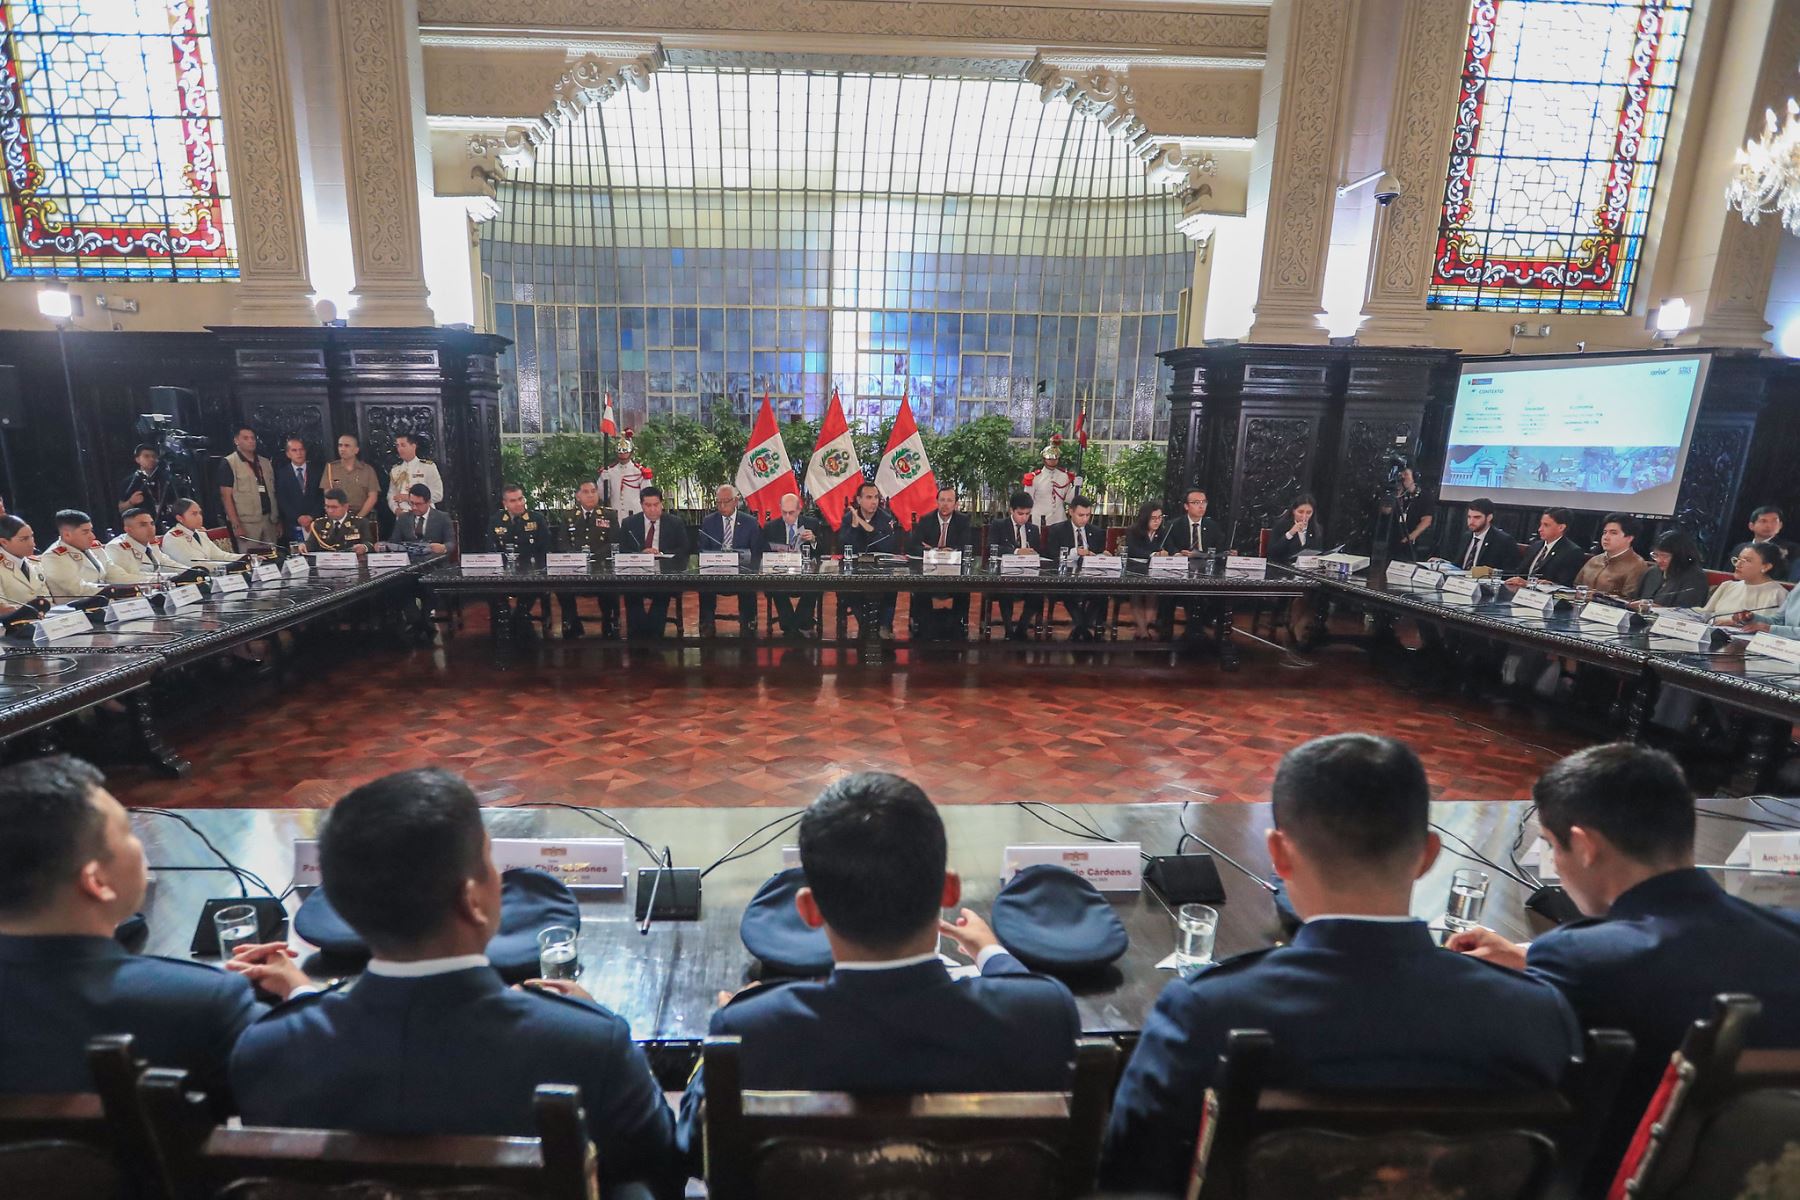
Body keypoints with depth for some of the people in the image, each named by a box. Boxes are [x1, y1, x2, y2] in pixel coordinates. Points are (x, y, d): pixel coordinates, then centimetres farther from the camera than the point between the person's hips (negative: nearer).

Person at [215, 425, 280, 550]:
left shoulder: (266, 463, 15)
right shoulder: (228, 464, -1)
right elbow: (226, 496, -6)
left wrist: (278, 521, 13)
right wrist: (236, 525, -14)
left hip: (269, 521, 5)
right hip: (246, 523, -5)